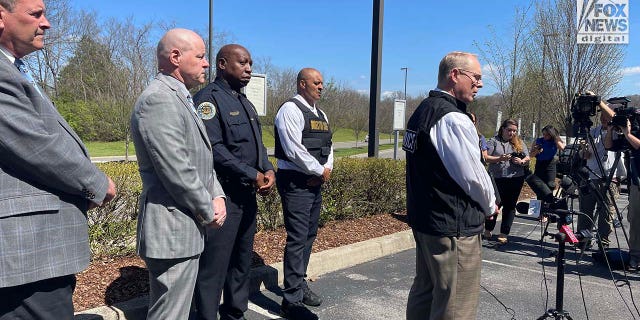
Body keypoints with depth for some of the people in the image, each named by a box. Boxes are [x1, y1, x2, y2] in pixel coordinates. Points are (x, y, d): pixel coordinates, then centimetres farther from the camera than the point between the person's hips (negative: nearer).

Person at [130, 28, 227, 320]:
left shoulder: (180, 98, 15)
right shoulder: (159, 99, -18)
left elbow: (203, 159, 15)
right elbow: (177, 172, -23)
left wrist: (217, 196, 1)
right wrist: (209, 212, -11)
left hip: (185, 228, 10)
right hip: (173, 231, -10)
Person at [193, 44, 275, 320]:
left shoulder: (245, 103, 17)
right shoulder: (209, 99, -11)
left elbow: (257, 144, 19)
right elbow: (214, 149, -21)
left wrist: (268, 170, -1)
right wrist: (253, 175, -18)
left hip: (247, 195, 9)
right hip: (223, 196, -9)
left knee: (242, 260, 19)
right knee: (214, 266, -1)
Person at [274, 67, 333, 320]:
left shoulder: (321, 114, 18)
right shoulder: (291, 109, -11)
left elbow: (328, 145, 18)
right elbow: (294, 149, -19)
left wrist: (326, 170, -1)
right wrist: (321, 171, -11)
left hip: (315, 182, 9)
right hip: (296, 183, -9)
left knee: (309, 235, 16)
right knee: (297, 239, -7)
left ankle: (300, 285, 32)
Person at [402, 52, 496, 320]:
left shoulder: (422, 110, 10)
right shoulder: (453, 118, -20)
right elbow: (473, 175, -18)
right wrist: (490, 205, 2)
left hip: (423, 219, 10)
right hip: (454, 227, -10)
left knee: (424, 294, 20)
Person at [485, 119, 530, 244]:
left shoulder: (519, 143, 12)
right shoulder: (494, 141, 1)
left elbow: (527, 159, 12)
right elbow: (485, 158, -8)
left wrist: (521, 161, -10)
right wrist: (499, 158, -23)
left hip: (515, 179, 3)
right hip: (497, 179, -3)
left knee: (510, 206, 5)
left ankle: (504, 234, 13)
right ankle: (488, 230, 22)